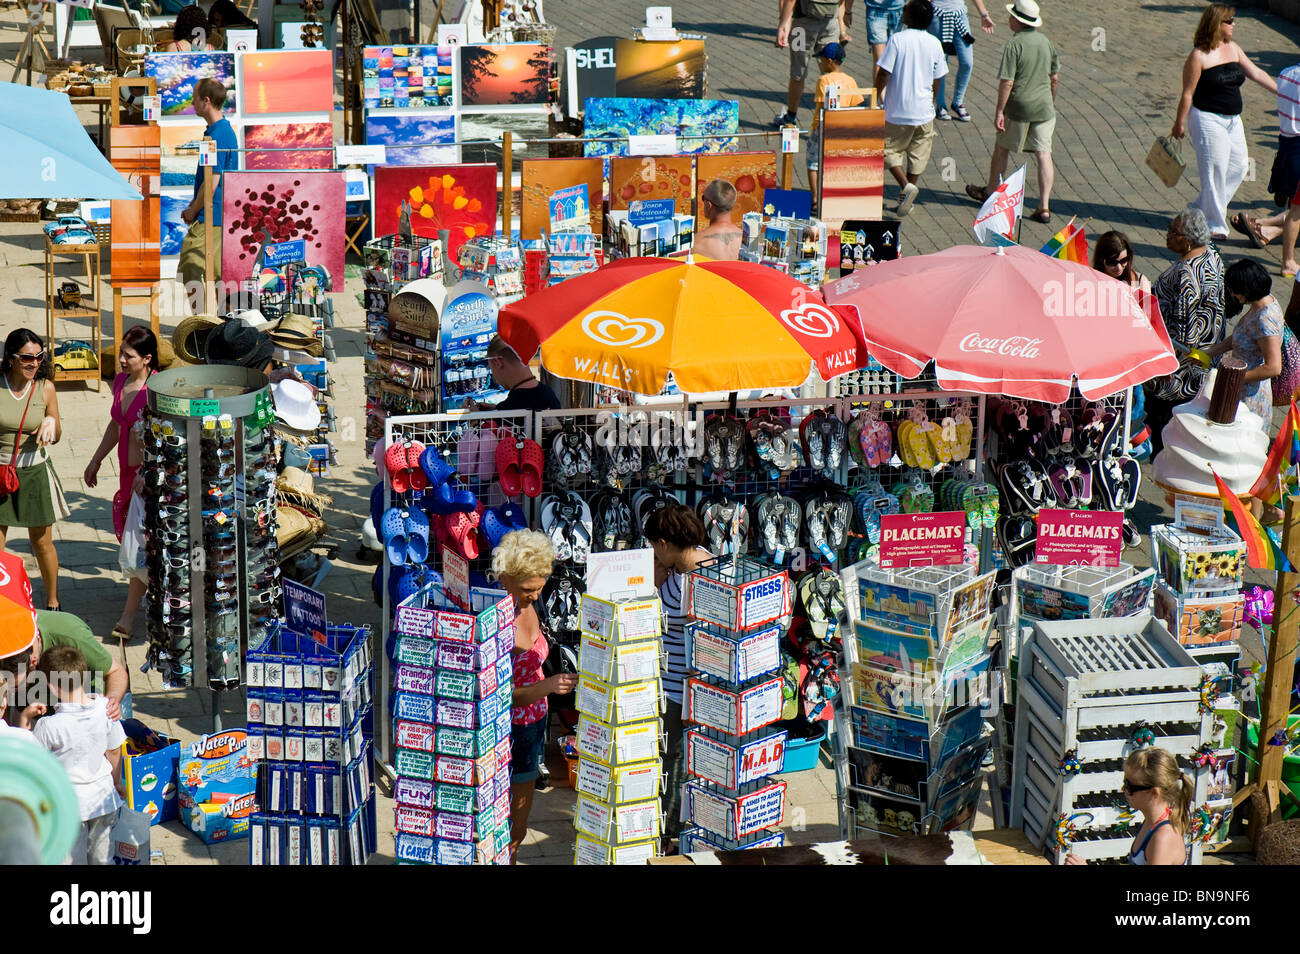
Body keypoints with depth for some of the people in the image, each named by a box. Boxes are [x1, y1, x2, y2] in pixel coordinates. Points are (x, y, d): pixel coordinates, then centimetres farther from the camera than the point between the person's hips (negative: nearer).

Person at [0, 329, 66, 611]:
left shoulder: (45, 388, -4)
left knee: (42, 542, 11)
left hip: (35, 471, 1)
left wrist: (52, 423, -15)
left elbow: (56, 437, 5)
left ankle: (52, 602, 29)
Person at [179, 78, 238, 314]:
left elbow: (212, 182, -20)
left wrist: (193, 211, -7)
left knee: (190, 272, -8)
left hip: (210, 217, -10)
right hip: (225, 215, 10)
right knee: (218, 272, 13)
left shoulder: (216, 136, -17)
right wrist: (193, 206, 16)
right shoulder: (226, 131, 14)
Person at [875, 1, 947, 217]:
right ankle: (908, 192, 19)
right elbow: (937, 80, 6)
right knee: (918, 154, 15)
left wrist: (879, 94, 3)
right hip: (924, 110, 3)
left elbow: (883, 72, -14)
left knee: (890, 150, 11)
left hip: (898, 110, -3)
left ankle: (905, 185, -8)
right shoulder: (935, 44, -2)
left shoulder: (898, 39, -14)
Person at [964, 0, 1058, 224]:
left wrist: (999, 111, -14)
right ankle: (1044, 207, -5)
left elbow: (1007, 82, -19)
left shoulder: (1014, 44, -15)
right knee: (1044, 154, 1)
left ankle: (990, 191, 33)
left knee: (1001, 148, 16)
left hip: (1019, 106, -5)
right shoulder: (1046, 42, 6)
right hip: (1044, 107, 5)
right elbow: (1054, 77, 14)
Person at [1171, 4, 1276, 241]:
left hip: (1232, 119, 8)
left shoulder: (1233, 49, 7)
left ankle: (1201, 207, 26)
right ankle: (1214, 224, 8)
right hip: (1207, 119, -8)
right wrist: (1180, 123, -8)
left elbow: (1256, 73, 11)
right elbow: (1187, 94, -11)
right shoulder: (1199, 56, -14)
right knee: (1215, 169, -4)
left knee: (1238, 166, 10)